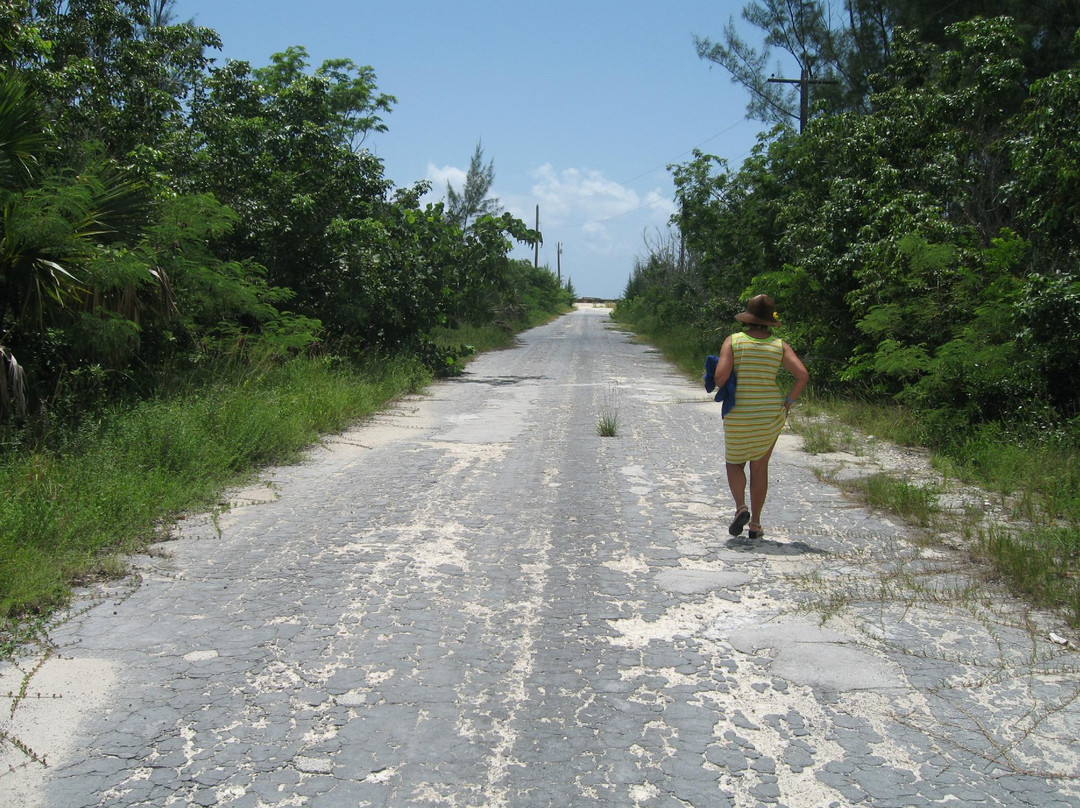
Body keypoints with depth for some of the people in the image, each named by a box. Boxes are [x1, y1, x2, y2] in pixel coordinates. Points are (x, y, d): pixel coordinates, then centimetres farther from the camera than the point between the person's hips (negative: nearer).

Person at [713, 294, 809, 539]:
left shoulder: (733, 341, -7)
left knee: (734, 463, 17)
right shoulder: (779, 345, -1)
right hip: (771, 413, 2)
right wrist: (788, 402, 1)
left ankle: (741, 507, -7)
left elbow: (720, 377, -17)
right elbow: (803, 375, -10)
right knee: (760, 467, 14)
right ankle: (755, 524, 15)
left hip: (739, 415, -2)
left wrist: (719, 383, 5)